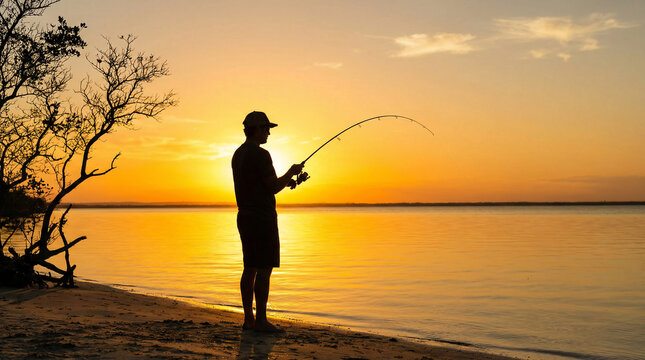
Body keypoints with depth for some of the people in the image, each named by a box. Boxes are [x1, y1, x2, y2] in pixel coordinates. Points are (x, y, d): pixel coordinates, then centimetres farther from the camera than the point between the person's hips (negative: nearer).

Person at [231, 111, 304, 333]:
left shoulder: (238, 155, 16)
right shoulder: (260, 154, -15)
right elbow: (273, 187, -15)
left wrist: (285, 180, 21)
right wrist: (291, 172, 1)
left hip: (245, 218, 10)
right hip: (262, 218, -9)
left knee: (250, 268, 10)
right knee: (264, 270, -5)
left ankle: (248, 319, 13)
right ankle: (261, 320, -3)